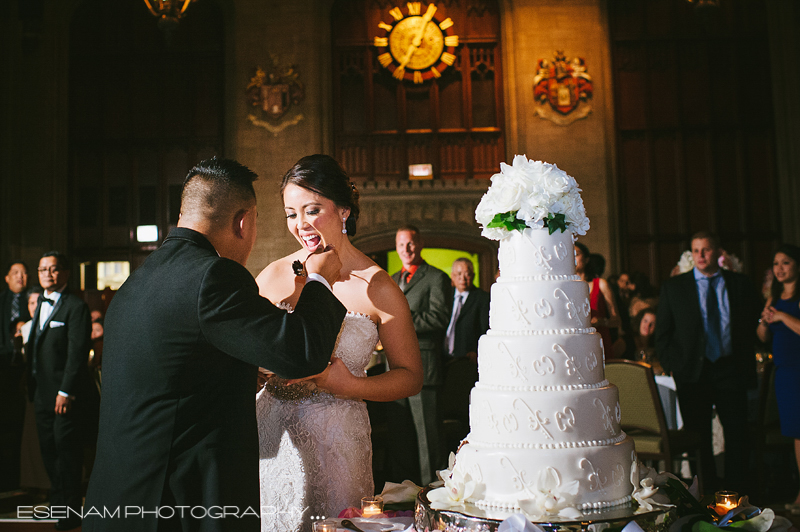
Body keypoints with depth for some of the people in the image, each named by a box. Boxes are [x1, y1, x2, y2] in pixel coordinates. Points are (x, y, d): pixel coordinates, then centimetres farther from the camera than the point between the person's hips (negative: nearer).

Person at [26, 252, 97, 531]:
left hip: (67, 395, -8)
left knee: (67, 453, 1)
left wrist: (65, 391, -19)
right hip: (43, 393, 8)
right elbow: (35, 348, 17)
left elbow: (78, 353, -17)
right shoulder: (41, 304, 14)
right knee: (48, 450, 15)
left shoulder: (76, 306, -12)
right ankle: (57, 503, 30)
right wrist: (31, 384, 12)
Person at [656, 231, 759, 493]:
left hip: (730, 370, 1)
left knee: (736, 433, 4)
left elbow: (754, 326, 10)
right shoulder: (673, 286, 4)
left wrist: (747, 364, 2)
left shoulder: (740, 284, 6)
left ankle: (736, 494, 17)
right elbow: (662, 332, 5)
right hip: (693, 371, 0)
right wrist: (672, 365, -3)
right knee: (698, 437, 5)